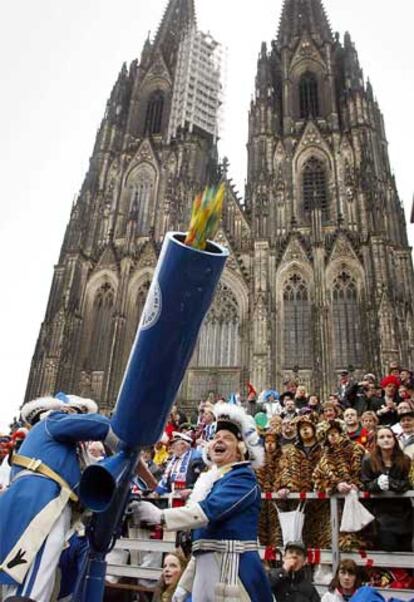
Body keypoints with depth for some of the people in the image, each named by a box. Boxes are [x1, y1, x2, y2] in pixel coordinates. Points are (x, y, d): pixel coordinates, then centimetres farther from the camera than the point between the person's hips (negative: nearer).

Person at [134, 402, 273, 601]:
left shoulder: (243, 478, -7)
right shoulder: (209, 481, 18)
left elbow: (210, 510, -24)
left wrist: (160, 516, -26)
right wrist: (185, 584, 21)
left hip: (233, 571, -8)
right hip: (205, 573, 8)